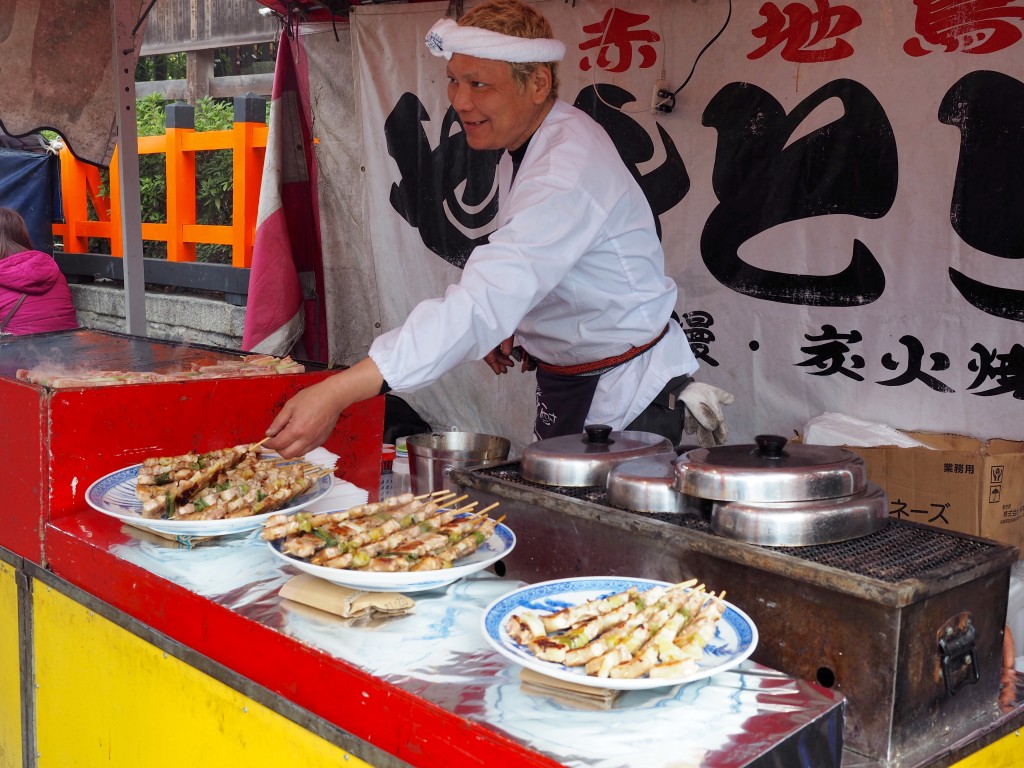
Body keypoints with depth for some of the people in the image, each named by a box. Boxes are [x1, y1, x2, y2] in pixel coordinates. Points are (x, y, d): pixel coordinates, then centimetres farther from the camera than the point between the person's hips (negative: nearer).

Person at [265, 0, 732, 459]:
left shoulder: (568, 171, -29)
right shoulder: (521, 148, 3)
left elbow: (483, 301, -41)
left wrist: (338, 392, -46)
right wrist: (509, 324, -2)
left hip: (626, 398, -9)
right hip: (565, 388, 9)